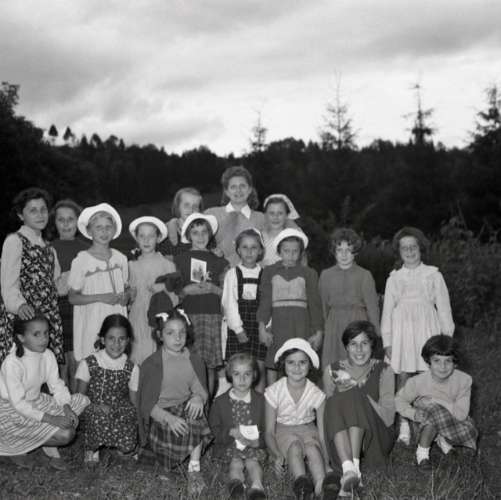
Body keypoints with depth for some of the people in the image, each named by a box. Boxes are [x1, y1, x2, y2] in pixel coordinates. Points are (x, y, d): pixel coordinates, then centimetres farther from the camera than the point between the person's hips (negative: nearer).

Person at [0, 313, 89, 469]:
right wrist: (51, 419, -29)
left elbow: (57, 385, 1)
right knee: (65, 434, -22)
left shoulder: (48, 355, -6)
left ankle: (51, 449, 2)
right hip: (13, 412, -8)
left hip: (36, 402, 8)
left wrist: (67, 408, -18)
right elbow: (18, 403, -25)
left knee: (83, 402, -5)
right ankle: (16, 448, 1)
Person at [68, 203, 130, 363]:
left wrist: (125, 297, -4)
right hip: (92, 323, -3)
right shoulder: (81, 261, -5)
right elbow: (73, 298, -5)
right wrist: (100, 297, -16)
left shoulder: (120, 258, 7)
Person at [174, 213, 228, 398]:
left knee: (209, 364, -1)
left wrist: (213, 288, -7)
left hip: (212, 315, 1)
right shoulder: (180, 259, 11)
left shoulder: (218, 261, 13)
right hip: (188, 315, -1)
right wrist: (186, 289, -9)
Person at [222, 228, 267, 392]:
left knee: (259, 369, -1)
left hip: (259, 326, 1)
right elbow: (229, 303, -1)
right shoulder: (232, 274, 5)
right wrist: (238, 329, -8)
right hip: (238, 328, 0)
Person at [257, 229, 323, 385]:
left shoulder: (308, 274, 9)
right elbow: (265, 300, 5)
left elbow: (315, 303, 9)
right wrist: (262, 327, -5)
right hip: (278, 324, 1)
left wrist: (318, 332, 5)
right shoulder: (270, 272, 10)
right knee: (272, 365, -2)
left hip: (301, 324, 0)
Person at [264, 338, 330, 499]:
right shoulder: (274, 391, -10)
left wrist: (326, 463, -27)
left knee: (312, 448, -35)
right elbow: (269, 431, -7)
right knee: (294, 448, -36)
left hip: (308, 430, 1)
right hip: (283, 431, -1)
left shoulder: (316, 394, -8)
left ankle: (323, 487, -55)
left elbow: (322, 432, -10)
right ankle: (301, 481, -61)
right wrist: (277, 455, -27)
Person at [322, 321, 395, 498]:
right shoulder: (332, 370, 5)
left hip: (375, 439, -1)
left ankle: (355, 466, -38)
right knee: (337, 400, -28)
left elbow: (389, 419, -8)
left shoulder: (384, 371, 1)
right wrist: (339, 392, -15)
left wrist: (359, 390, -19)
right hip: (341, 440, 1)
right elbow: (328, 413, 5)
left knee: (354, 396, -26)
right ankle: (348, 469, -45)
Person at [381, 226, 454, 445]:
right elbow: (387, 311, 13)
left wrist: (447, 337, 3)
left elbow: (443, 307, 9)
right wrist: (387, 341, 7)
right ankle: (404, 425, 5)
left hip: (427, 328, -1)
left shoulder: (433, 275, 8)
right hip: (402, 330, 1)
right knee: (402, 378, -1)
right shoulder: (394, 278, 12)